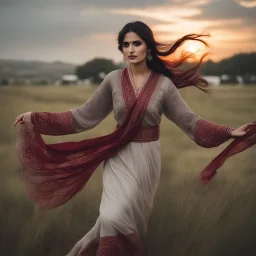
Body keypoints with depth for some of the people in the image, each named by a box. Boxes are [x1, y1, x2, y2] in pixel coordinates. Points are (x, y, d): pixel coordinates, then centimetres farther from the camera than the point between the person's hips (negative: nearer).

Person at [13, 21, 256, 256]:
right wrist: (36, 118, -6)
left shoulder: (164, 84, -5)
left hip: (146, 157, 0)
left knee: (131, 216, 6)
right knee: (115, 217, -12)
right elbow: (85, 115, -1)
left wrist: (229, 132, -15)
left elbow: (189, 120, -4)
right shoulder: (113, 80, -4)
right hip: (119, 156, 0)